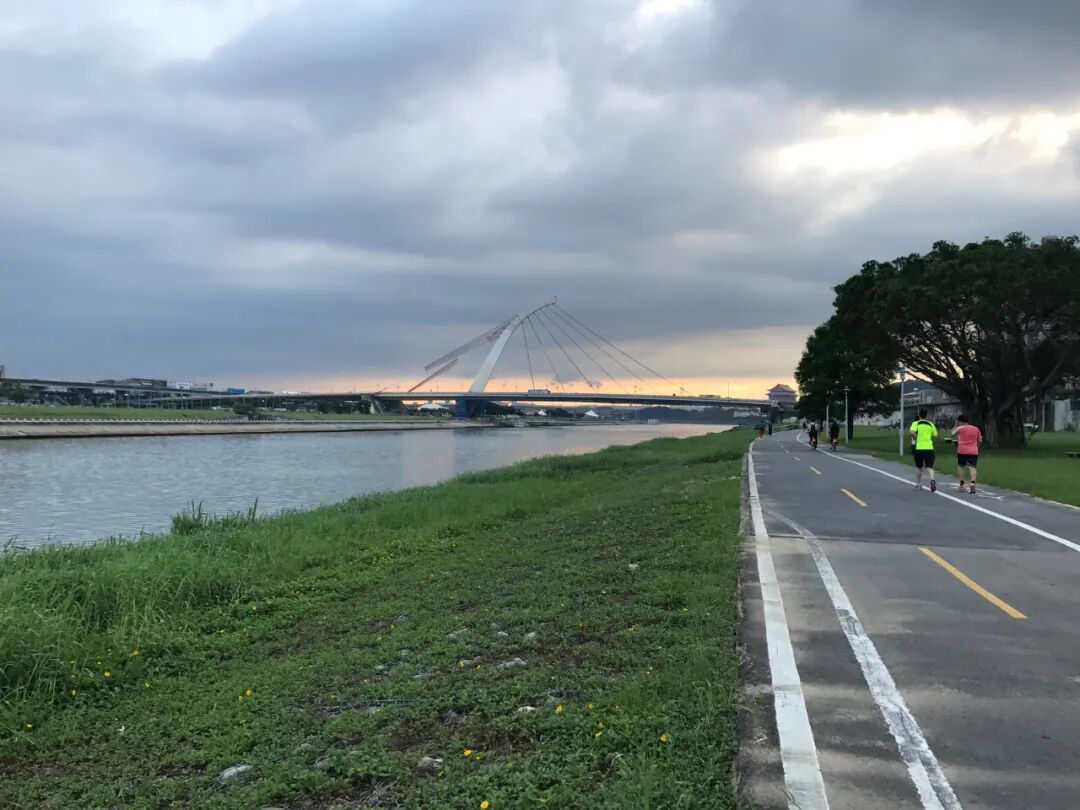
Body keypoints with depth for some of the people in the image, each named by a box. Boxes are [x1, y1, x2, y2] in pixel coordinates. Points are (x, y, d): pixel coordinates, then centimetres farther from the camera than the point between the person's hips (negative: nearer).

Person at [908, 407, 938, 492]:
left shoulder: (916, 423, -2)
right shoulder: (931, 424, 7)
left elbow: (911, 432, -18)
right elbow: (935, 435, 10)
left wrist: (913, 436, 4)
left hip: (919, 448, -1)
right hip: (929, 448, 1)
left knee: (918, 467, 16)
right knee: (929, 466, -2)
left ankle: (919, 484, 24)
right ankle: (932, 479, -30)